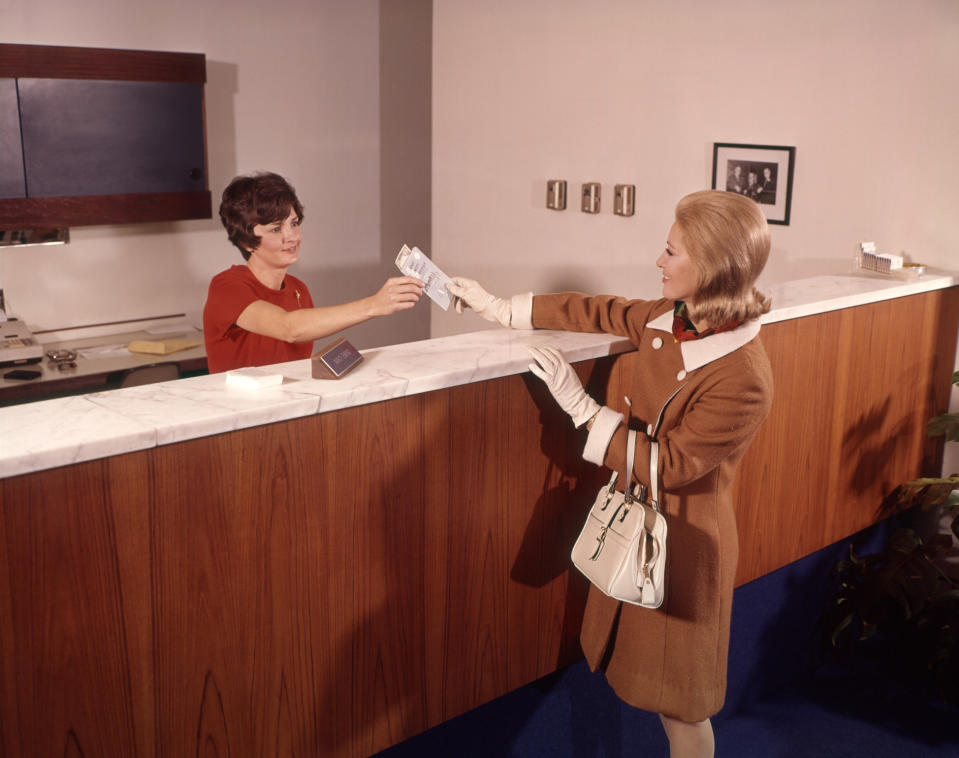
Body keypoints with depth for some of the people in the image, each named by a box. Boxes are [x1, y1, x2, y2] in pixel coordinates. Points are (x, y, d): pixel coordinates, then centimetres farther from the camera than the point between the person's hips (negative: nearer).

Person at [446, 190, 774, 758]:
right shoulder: (672, 318, -6)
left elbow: (668, 464, -25)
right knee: (650, 675, 22)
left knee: (679, 701, 10)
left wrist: (580, 405, -23)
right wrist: (500, 308, 16)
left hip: (683, 541, -8)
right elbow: (599, 312, 10)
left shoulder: (742, 380, -30)